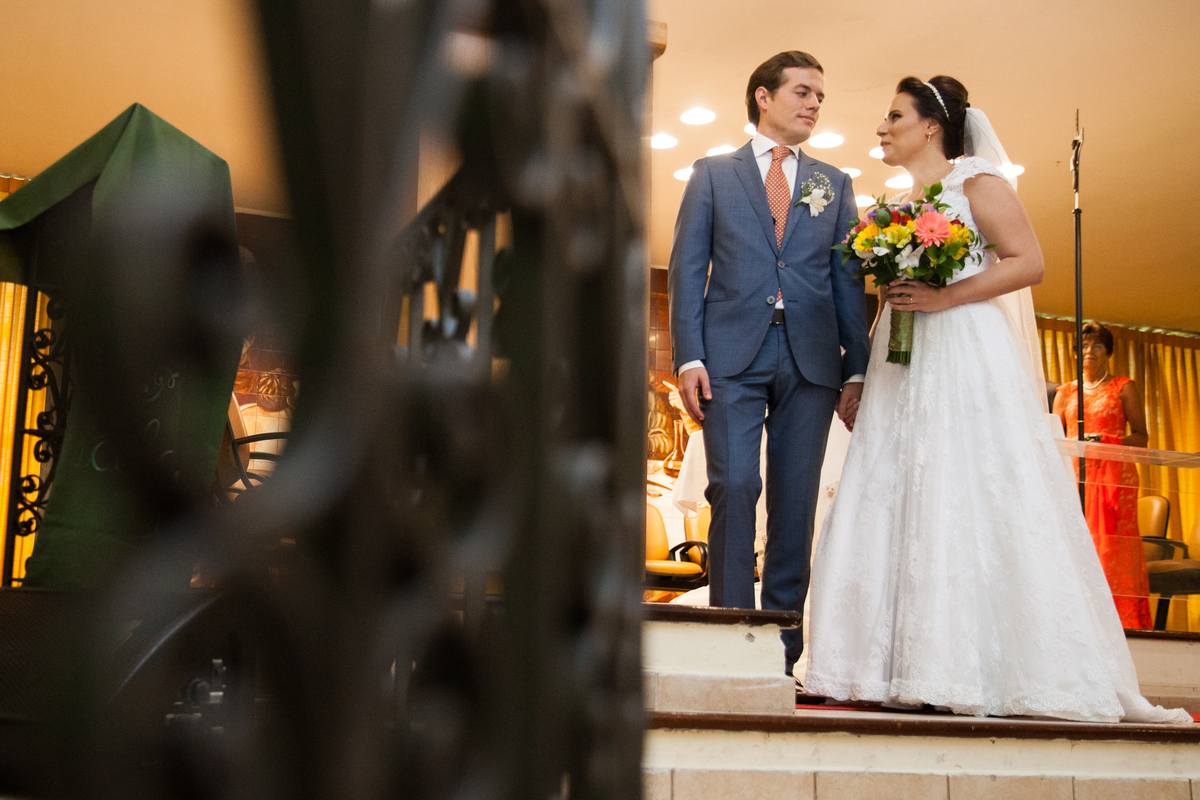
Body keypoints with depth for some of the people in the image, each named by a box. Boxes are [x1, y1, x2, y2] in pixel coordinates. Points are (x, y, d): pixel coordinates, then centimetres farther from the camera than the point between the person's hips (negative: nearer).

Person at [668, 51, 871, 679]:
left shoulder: (834, 185, 19)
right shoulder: (713, 174, 13)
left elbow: (849, 280, 13)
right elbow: (687, 267, 6)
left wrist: (856, 366, 3)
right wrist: (688, 356, -7)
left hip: (811, 361, 2)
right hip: (733, 355, -2)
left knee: (796, 501, 1)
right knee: (734, 488, -11)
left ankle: (782, 650, 7)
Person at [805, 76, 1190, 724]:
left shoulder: (975, 181, 1)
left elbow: (1027, 262, -9)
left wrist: (942, 297, -16)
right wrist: (861, 384, 15)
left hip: (964, 359, -7)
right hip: (901, 367, 8)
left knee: (966, 503, -11)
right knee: (890, 508, -1)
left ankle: (973, 673, -8)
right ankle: (906, 671, 0)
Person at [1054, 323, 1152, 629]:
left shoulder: (1123, 388, 10)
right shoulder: (1065, 392, 19)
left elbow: (1141, 437, 4)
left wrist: (1105, 440, -11)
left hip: (1114, 475, -3)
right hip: (1074, 475, 3)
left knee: (1111, 545, -12)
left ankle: (1121, 624, -13)